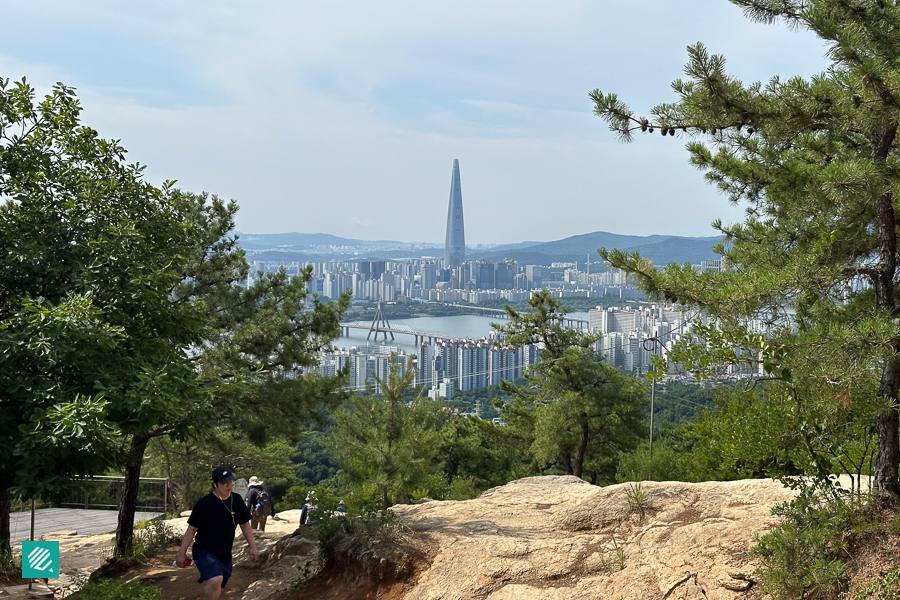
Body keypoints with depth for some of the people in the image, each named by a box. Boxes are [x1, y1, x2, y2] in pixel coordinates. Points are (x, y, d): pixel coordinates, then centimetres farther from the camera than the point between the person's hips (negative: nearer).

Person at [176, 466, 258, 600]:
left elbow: (244, 524, 11)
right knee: (216, 580, -32)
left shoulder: (237, 501, 0)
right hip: (204, 552, -6)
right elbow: (191, 529, -10)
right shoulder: (204, 504, -15)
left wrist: (252, 546, 10)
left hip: (225, 554, 6)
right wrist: (182, 553, -11)